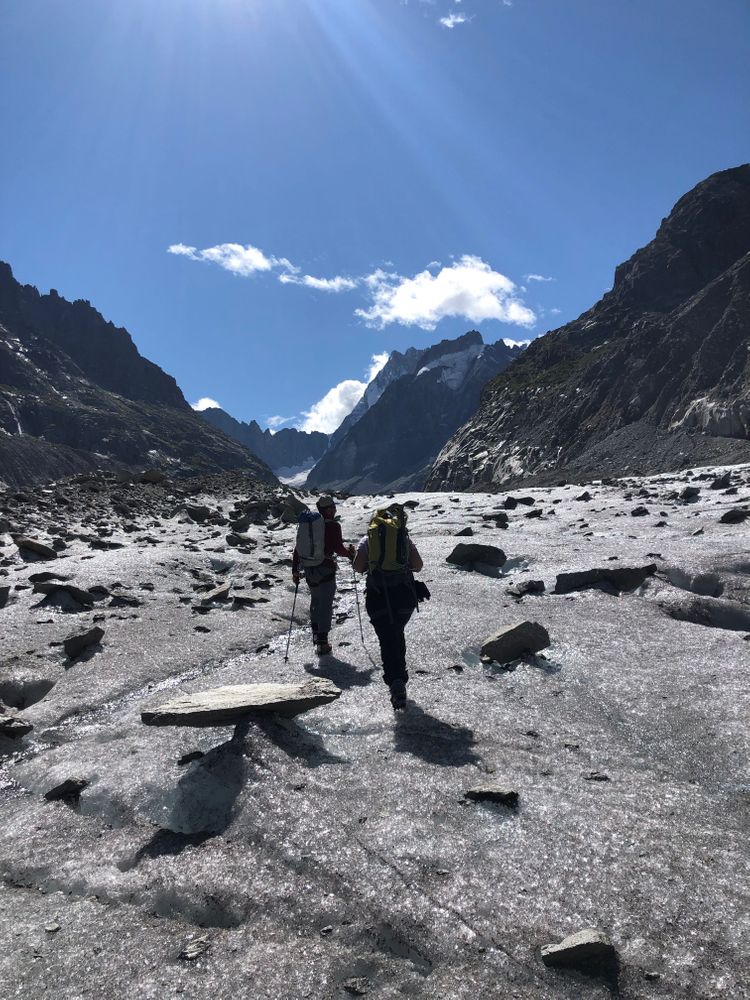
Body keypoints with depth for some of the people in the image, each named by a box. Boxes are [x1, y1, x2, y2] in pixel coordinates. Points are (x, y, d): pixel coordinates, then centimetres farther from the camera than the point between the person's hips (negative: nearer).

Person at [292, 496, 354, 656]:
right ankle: (322, 642, 2)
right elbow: (338, 548, -14)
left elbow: (297, 548, 6)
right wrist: (350, 552, 7)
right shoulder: (333, 526, -12)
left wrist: (295, 570, 13)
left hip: (309, 570, 6)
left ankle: (315, 633, 35)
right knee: (325, 605, 3)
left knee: (315, 600, 26)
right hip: (325, 569, -6)